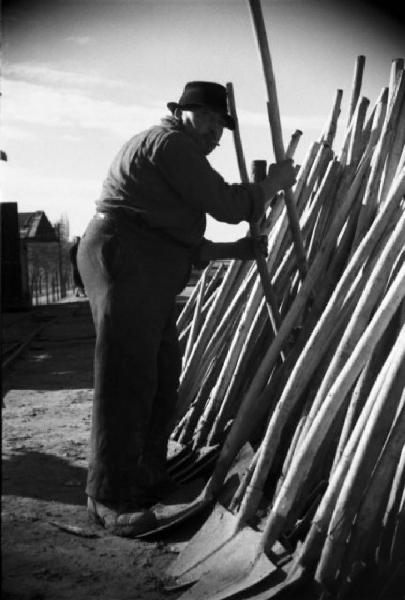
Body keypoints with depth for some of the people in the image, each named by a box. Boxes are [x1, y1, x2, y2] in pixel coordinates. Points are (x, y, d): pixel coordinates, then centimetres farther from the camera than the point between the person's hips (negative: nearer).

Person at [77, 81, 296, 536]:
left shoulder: (175, 153, 28)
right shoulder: (169, 143, -6)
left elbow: (181, 243, 25)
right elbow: (226, 204, -12)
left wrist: (236, 250, 19)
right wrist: (274, 183, 3)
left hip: (150, 277, 11)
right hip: (123, 264, -11)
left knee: (162, 379, 12)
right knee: (127, 383, -9)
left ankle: (146, 477, 24)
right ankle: (109, 497, -1)